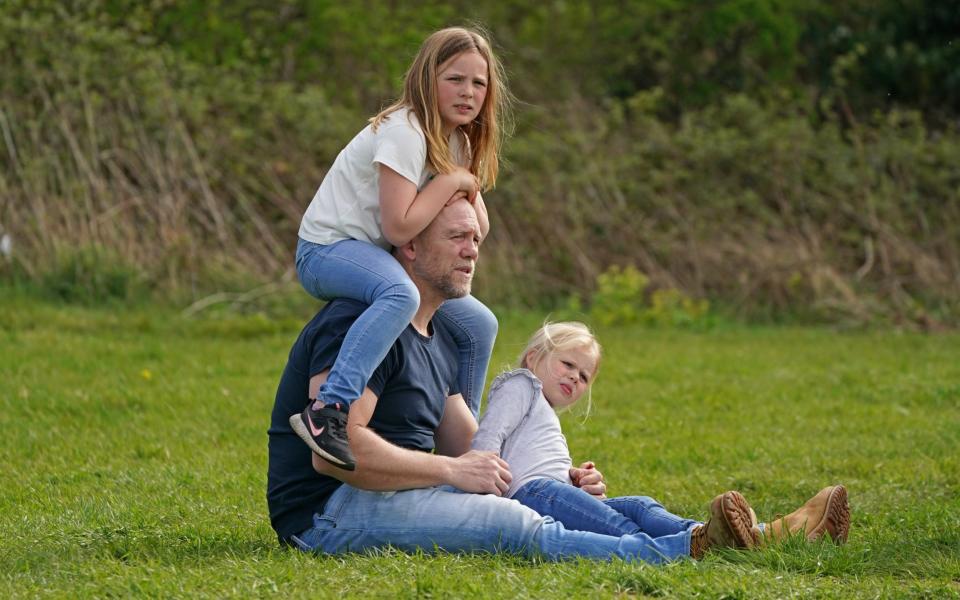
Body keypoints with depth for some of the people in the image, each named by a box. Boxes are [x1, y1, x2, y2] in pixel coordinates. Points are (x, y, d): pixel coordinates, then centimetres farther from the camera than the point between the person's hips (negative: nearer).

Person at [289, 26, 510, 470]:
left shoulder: (459, 141, 9)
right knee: (400, 296, -40)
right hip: (326, 250, -10)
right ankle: (328, 413, -50)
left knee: (479, 325, 8)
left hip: (375, 258, 10)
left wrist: (463, 195, -15)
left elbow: (478, 229, 6)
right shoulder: (405, 132, -21)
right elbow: (400, 227, -27)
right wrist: (451, 181, -17)